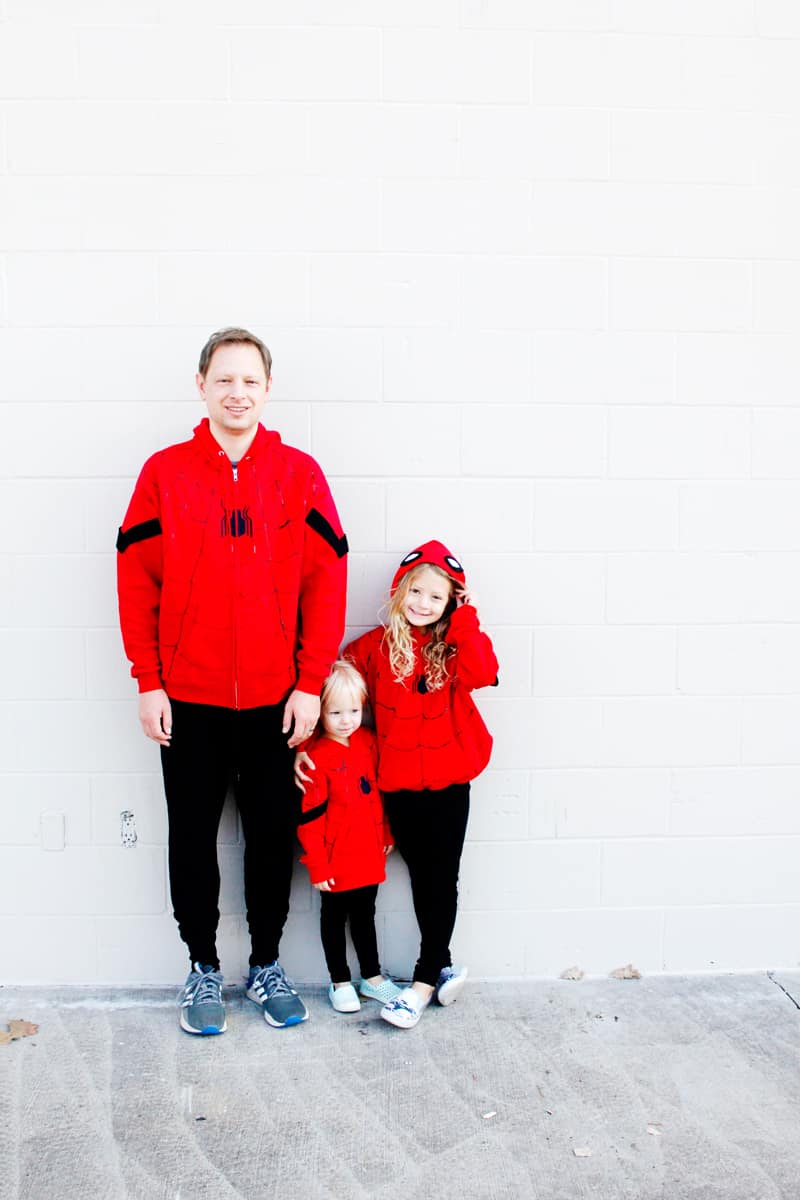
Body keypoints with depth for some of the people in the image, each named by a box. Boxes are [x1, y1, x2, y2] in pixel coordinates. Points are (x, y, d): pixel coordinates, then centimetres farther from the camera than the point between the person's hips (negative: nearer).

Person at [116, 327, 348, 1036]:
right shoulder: (164, 472, 0)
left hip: (278, 698, 0)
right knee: (194, 837, 9)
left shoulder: (300, 475, 0)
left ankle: (267, 964, 28)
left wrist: (311, 684, -6)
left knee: (273, 835, 10)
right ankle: (203, 968, 27)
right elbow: (137, 581, 0)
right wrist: (148, 684, -5)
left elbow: (326, 582, -2)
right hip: (188, 698, 0)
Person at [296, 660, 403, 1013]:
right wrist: (316, 865, -15)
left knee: (365, 915, 19)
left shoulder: (368, 742, 0)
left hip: (369, 856, 6)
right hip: (336, 861, -5)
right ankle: (340, 983, 25)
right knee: (334, 918, 12)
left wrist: (386, 834, 15)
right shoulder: (317, 758, -19)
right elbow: (309, 818, -17)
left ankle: (372, 977, 32)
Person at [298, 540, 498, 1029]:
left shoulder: (456, 644, 1)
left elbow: (481, 675, -20)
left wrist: (467, 619, -16)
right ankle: (443, 969, 24)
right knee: (421, 878, 10)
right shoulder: (375, 647, 0)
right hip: (399, 784, 0)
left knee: (442, 879, 4)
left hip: (449, 782, 0)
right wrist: (304, 744, -9)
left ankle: (424, 980, 13)